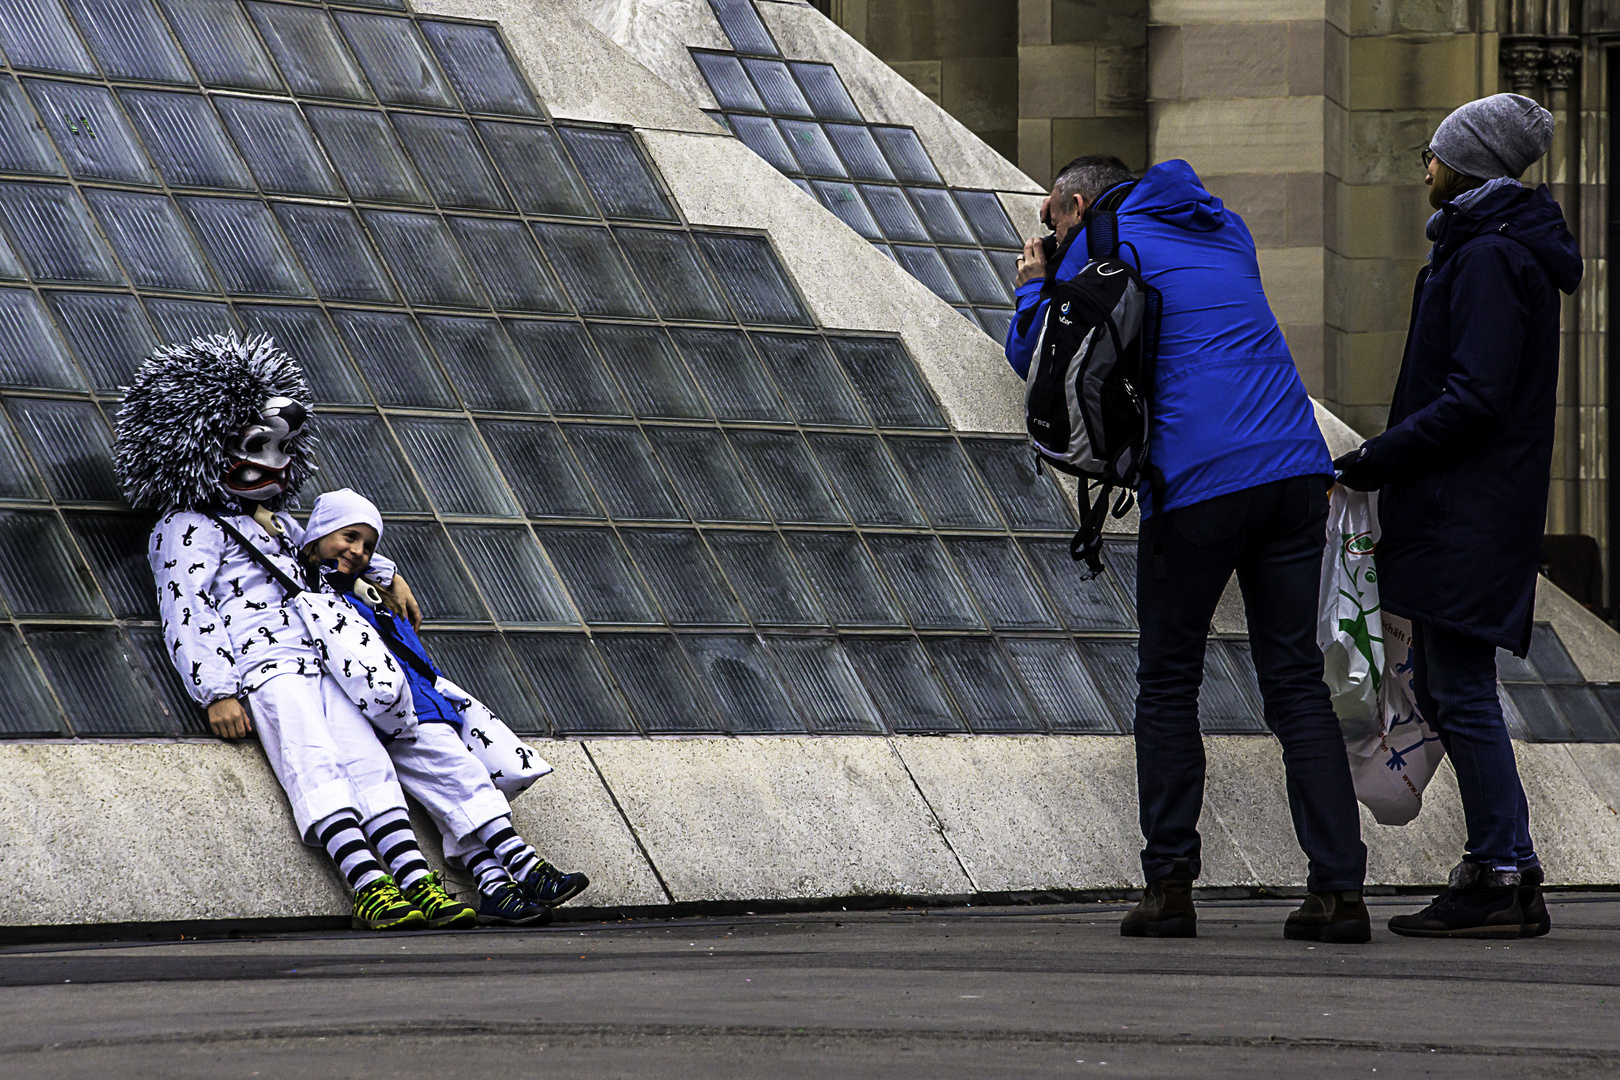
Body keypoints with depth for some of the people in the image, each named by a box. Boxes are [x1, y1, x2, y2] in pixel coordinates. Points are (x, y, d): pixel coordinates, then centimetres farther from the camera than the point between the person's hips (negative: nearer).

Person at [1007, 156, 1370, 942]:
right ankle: (1338, 886, -4)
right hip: (1296, 471, 5)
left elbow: (1033, 355, 13)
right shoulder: (1225, 231, 25)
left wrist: (1033, 286, 32)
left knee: (1168, 683, 8)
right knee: (1296, 679, 5)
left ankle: (1169, 884, 5)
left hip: (1198, 484, -5)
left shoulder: (1103, 247, 6)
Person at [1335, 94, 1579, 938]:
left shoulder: (1490, 259, -15)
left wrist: (1367, 464, -20)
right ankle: (1498, 862, 16)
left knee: (1461, 691, -9)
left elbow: (1473, 399, -22)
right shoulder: (1496, 248, 17)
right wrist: (1382, 465, 17)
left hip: (1470, 510, -10)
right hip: (1459, 509, 10)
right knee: (1439, 684, 13)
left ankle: (1505, 879, -7)